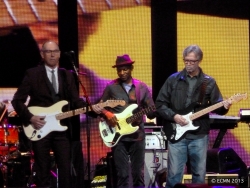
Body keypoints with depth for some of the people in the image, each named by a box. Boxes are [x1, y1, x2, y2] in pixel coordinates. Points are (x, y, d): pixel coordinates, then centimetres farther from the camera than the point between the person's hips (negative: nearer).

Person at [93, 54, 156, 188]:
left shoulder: (142, 87, 4)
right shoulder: (111, 87, 2)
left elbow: (152, 112, 3)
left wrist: (151, 112, -20)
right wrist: (108, 114, -13)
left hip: (137, 135, 1)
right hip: (118, 136, -1)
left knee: (138, 173, 5)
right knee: (122, 174, -1)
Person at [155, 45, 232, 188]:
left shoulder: (209, 82, 6)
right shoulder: (173, 80, 4)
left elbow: (216, 105, 4)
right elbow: (160, 104, 4)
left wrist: (224, 106, -18)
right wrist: (173, 116, -11)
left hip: (199, 136, 1)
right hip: (177, 133, -1)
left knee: (199, 174, 7)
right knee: (174, 174, -3)